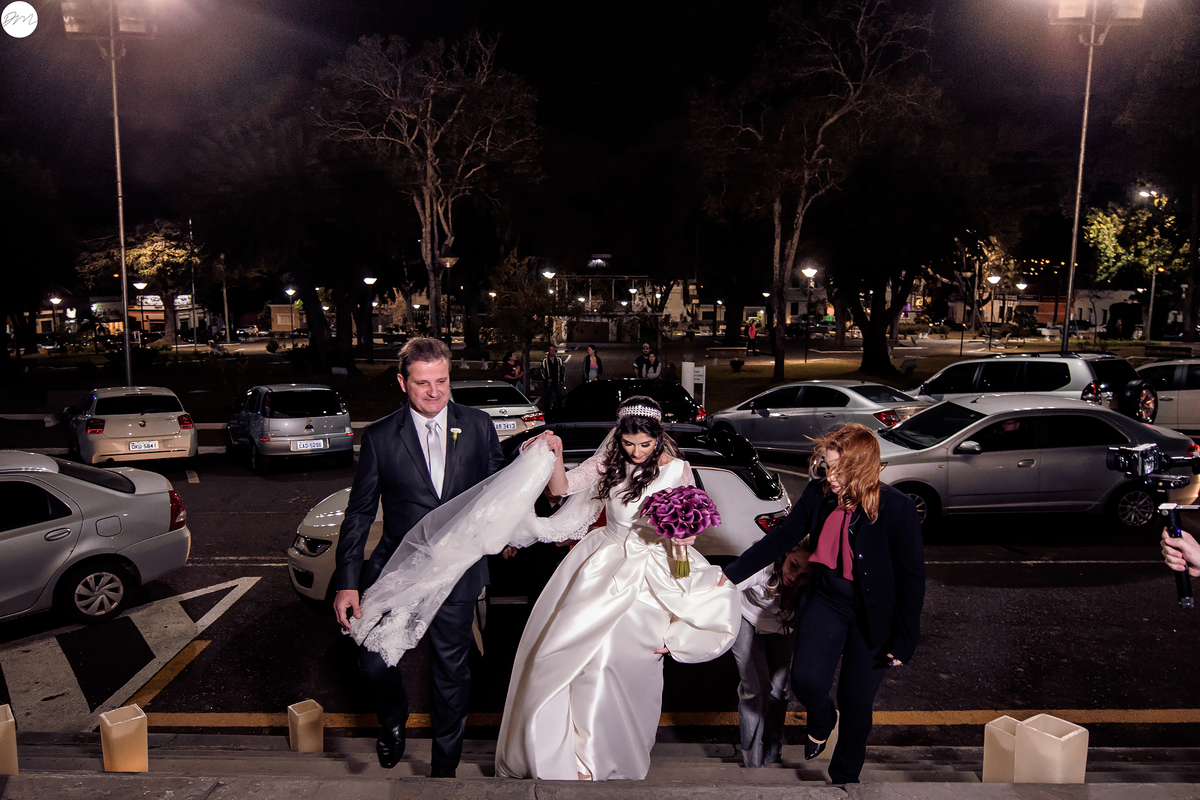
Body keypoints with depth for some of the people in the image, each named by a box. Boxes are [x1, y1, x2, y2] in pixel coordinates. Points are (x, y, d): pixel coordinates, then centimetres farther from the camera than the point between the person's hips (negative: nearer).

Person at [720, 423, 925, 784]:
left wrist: (903, 642, -10)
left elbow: (912, 577, -12)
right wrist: (731, 574, -4)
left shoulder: (897, 508, -20)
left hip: (872, 615, -2)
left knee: (855, 703, 7)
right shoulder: (818, 494, -9)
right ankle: (821, 721, 24)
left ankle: (844, 775, 36)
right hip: (826, 600, 3)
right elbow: (780, 538, 0)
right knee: (805, 680, -15)